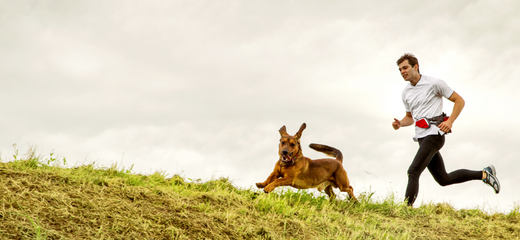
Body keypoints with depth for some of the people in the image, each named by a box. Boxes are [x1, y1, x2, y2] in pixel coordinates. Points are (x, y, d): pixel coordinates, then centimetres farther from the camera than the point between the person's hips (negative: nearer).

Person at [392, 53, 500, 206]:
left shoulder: (434, 84, -6)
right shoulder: (406, 92, 13)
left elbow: (459, 100, -2)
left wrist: (450, 121, -15)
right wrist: (399, 124, 3)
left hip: (434, 134, -8)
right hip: (422, 138, 8)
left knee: (413, 172, -18)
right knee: (443, 179, 12)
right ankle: (484, 174, 25)